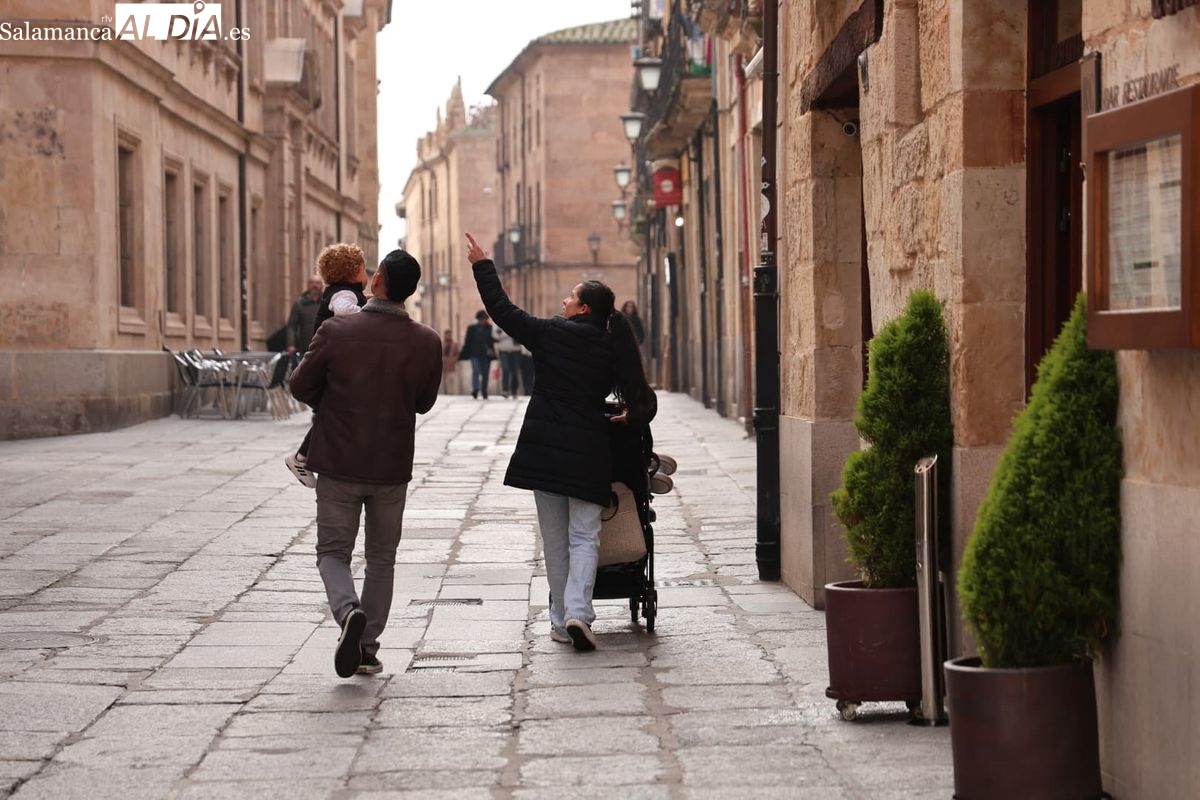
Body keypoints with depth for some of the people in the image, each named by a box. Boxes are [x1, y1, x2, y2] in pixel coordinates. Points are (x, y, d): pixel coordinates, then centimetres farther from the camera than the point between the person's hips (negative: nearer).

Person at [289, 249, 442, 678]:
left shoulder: (335, 331, -13)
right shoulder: (426, 342, -8)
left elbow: (301, 387, -3)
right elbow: (424, 402, 5)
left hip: (338, 465, -2)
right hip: (392, 467, 2)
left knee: (333, 551, 11)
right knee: (381, 558, 17)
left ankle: (348, 610, -17)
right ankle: (368, 648, 17)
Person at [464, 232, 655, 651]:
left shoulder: (548, 333, -4)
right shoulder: (612, 348, 0)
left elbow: (503, 310, 3)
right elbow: (640, 402, 1)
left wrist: (482, 266, 13)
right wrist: (628, 417, 24)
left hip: (545, 449, 0)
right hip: (588, 453, 0)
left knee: (554, 539, 9)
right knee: (584, 536, 2)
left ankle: (561, 622, 11)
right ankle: (577, 612, -16)